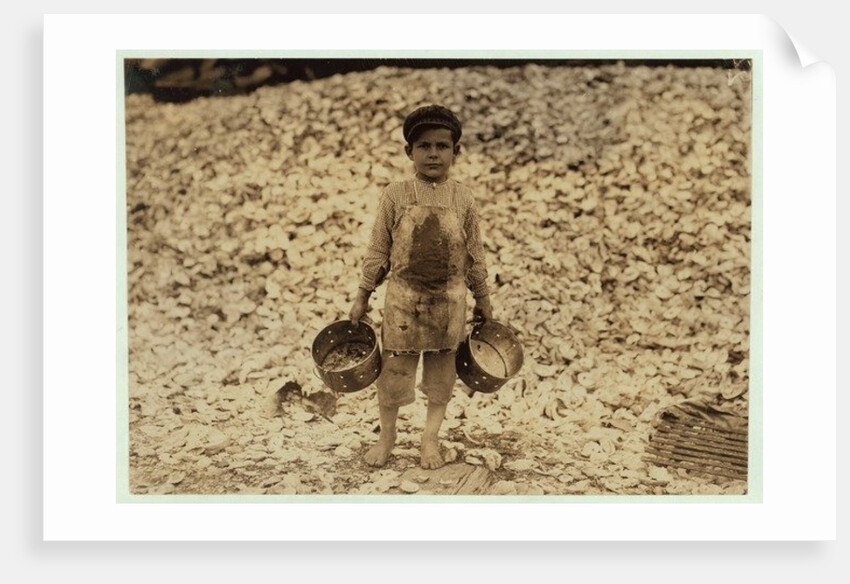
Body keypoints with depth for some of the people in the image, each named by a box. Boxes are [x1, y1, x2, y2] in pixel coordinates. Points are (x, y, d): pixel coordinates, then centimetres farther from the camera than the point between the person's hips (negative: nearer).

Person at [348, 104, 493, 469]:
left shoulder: (462, 199, -1)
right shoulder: (395, 196, -4)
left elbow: (474, 254, 6)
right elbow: (378, 250, 1)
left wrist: (483, 299, 10)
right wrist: (362, 296, 2)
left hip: (448, 300, 1)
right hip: (403, 298, -1)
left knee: (441, 371, 10)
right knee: (394, 369, 6)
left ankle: (430, 437, 27)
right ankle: (387, 435, 26)